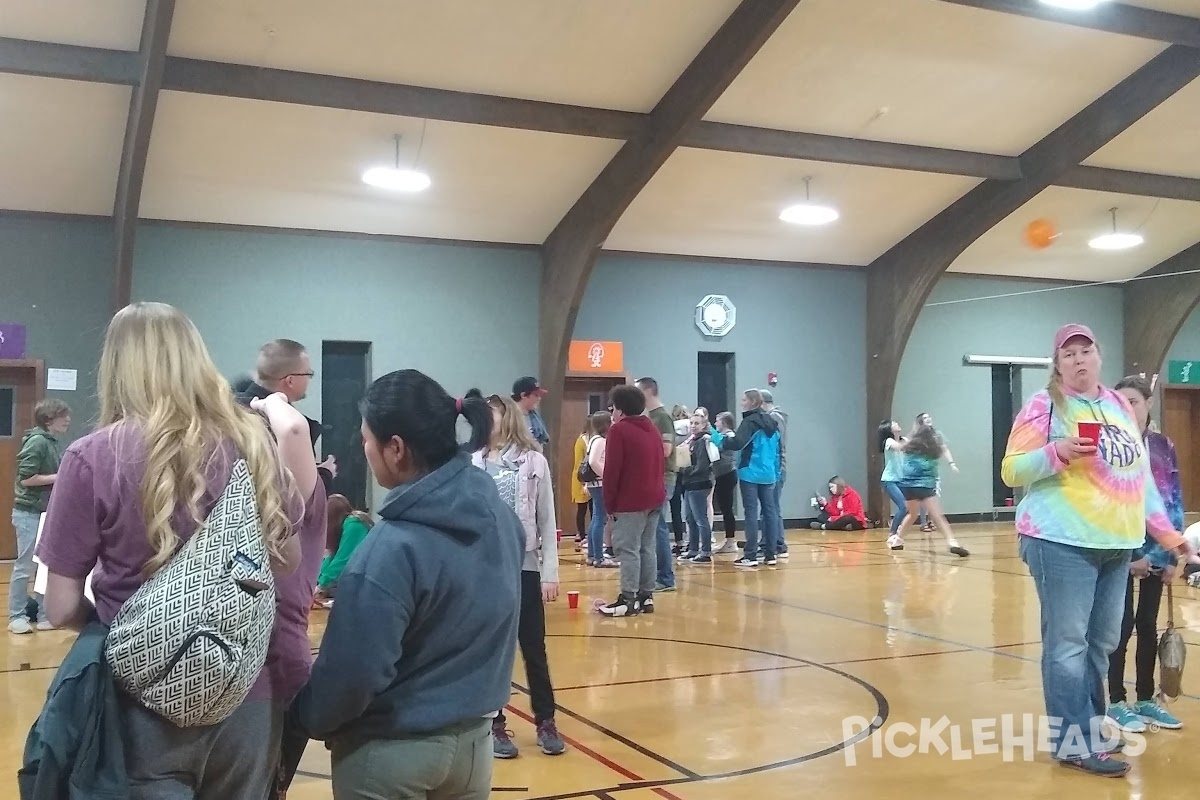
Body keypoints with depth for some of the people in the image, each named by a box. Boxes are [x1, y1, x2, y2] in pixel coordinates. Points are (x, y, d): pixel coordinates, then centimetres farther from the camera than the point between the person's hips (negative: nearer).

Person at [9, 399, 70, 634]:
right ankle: (16, 617, 10)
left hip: (47, 512, 8)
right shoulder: (37, 442, -16)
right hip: (29, 513, -8)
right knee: (25, 567, 0)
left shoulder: (55, 442, 8)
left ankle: (44, 615, 18)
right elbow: (25, 479, -20)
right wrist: (59, 477, -17)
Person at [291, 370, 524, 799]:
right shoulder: (499, 515, -5)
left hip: (391, 749, -6)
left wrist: (309, 720, -5)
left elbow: (354, 673, -22)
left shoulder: (392, 548, -26)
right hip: (473, 737, 6)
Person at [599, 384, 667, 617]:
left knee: (628, 549, -6)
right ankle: (646, 596, 13)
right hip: (655, 497, 8)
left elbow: (612, 470, -13)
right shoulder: (653, 428, 16)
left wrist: (609, 502, -7)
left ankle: (629, 600, -7)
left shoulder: (619, 430, -10)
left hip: (631, 501, -8)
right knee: (648, 547, 10)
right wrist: (655, 490, 19)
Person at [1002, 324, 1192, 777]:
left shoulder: (1119, 406, 16)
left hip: (1117, 544, 7)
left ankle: (1088, 727, 26)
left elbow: (1140, 474, 21)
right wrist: (1057, 452, -23)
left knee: (1101, 643, 13)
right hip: (1063, 543, -7)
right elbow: (1012, 471, -7)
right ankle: (1076, 742, 3)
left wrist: (1165, 531, 20)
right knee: (1068, 644, -4)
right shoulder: (1044, 406, -4)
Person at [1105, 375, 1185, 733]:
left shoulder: (1164, 447, 6)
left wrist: (1173, 555, 2)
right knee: (1123, 625, 1)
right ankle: (1118, 703, 13)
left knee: (1148, 625, 13)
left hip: (1156, 552, 4)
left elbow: (1175, 502, 7)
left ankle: (1146, 699, 24)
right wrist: (1129, 554, -15)